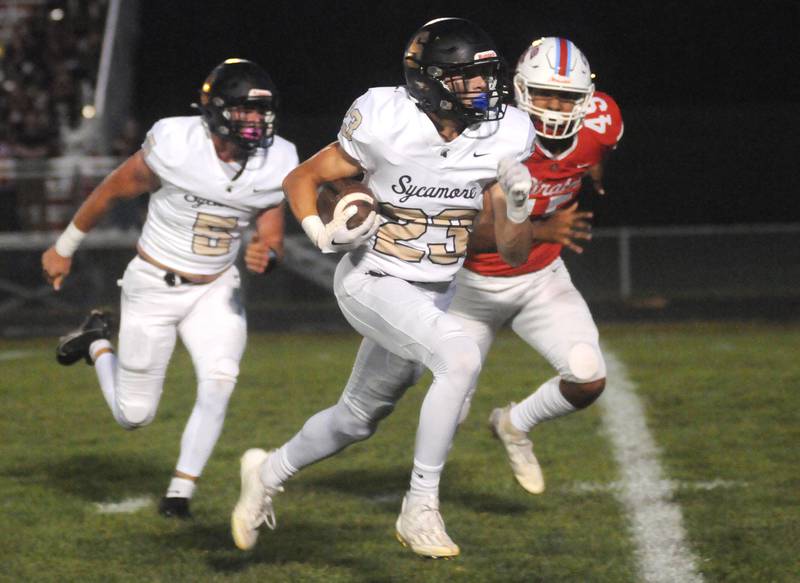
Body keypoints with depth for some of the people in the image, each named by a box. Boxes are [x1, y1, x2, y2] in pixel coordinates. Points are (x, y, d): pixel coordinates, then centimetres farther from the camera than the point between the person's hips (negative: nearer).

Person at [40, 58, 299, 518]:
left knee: (219, 381, -21)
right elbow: (113, 190, -7)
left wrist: (267, 257, -28)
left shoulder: (274, 165, -12)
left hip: (216, 290, 3)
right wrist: (64, 248, 5)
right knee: (134, 415, 5)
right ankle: (98, 342, 36)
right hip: (154, 286, -3)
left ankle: (181, 493, -4)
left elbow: (273, 240, -2)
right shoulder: (175, 145, -23)